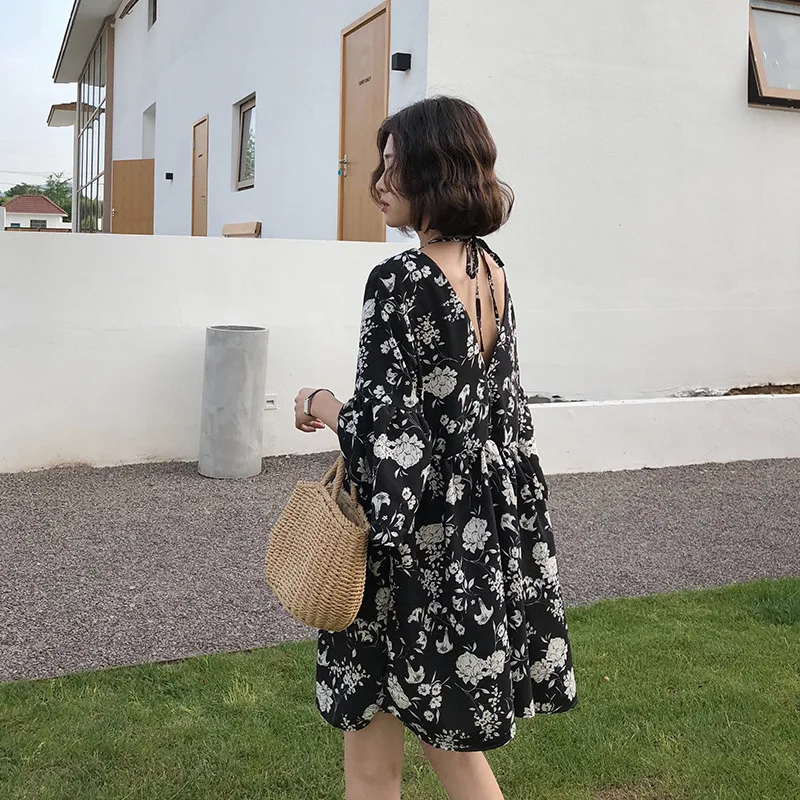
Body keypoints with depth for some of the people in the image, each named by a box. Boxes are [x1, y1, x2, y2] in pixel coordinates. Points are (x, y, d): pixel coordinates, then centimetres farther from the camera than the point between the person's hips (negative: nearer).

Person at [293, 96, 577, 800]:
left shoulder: (402, 280, -20)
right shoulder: (491, 270, 5)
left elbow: (384, 428, -22)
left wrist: (319, 405, -4)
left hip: (418, 533, -8)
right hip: (488, 521, 8)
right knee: (453, 738, 23)